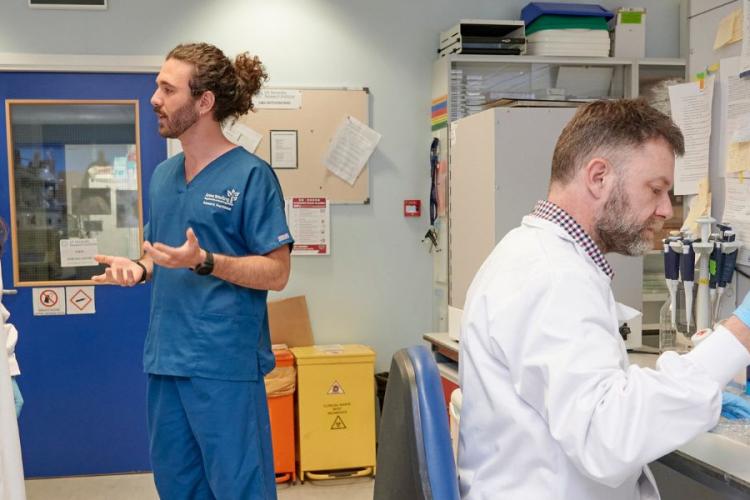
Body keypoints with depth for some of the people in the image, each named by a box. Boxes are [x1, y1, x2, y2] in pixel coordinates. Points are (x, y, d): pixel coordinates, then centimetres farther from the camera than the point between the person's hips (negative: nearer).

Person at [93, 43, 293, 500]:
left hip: (225, 363, -7)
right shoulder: (163, 175, 12)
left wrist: (204, 261, -25)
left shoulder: (251, 175, -11)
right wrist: (138, 268, -2)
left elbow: (276, 273, -13)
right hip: (165, 358, 8)